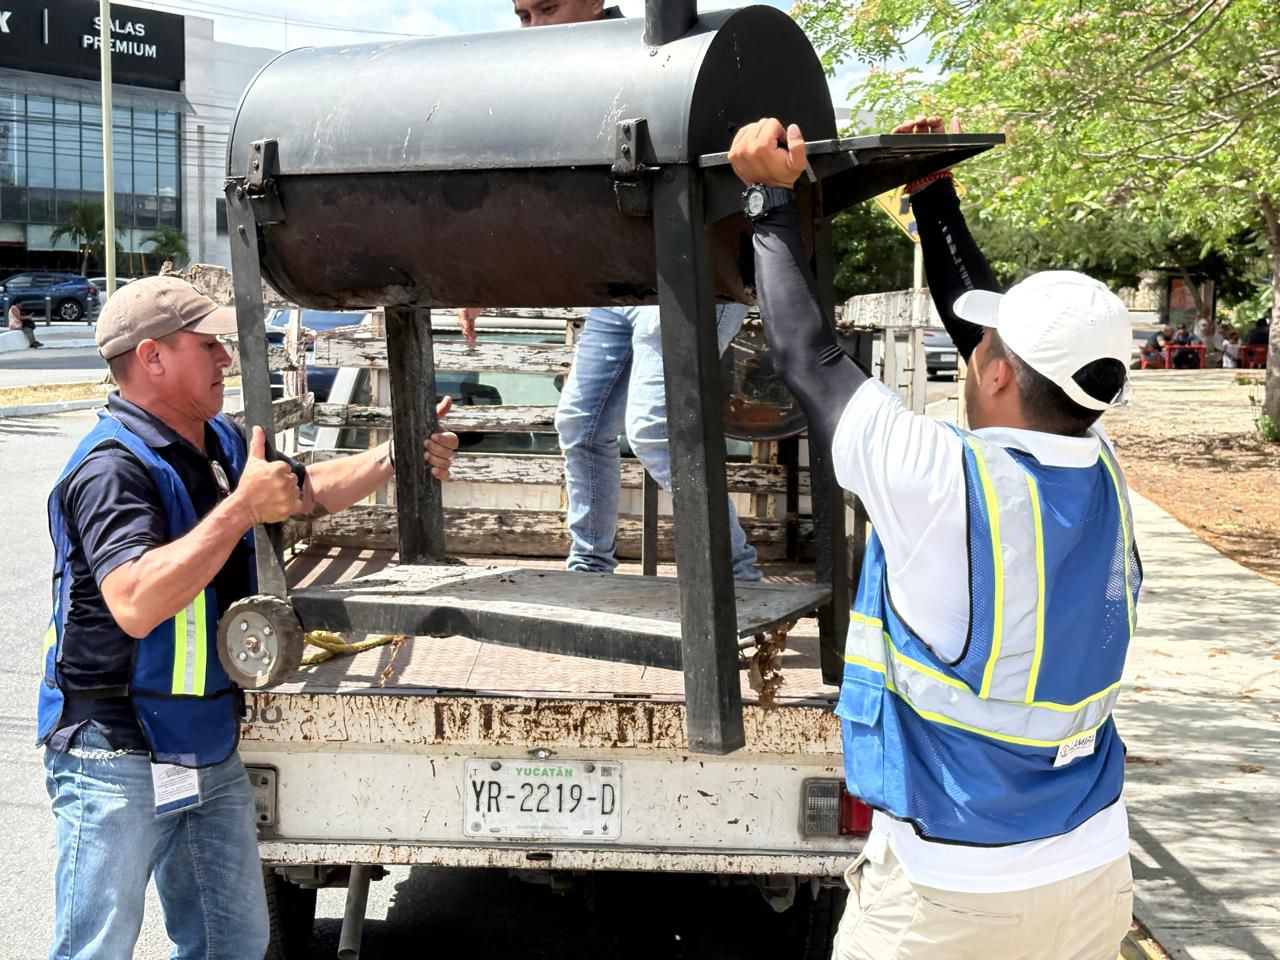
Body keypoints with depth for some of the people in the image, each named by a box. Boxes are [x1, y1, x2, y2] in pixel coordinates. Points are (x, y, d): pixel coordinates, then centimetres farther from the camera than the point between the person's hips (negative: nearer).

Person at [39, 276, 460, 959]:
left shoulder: (219, 443, 9)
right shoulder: (113, 467, -21)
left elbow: (307, 489, 25)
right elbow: (136, 605, -35)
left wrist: (397, 457, 12)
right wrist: (241, 509, -33)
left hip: (208, 746, 9)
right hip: (118, 756, -9)